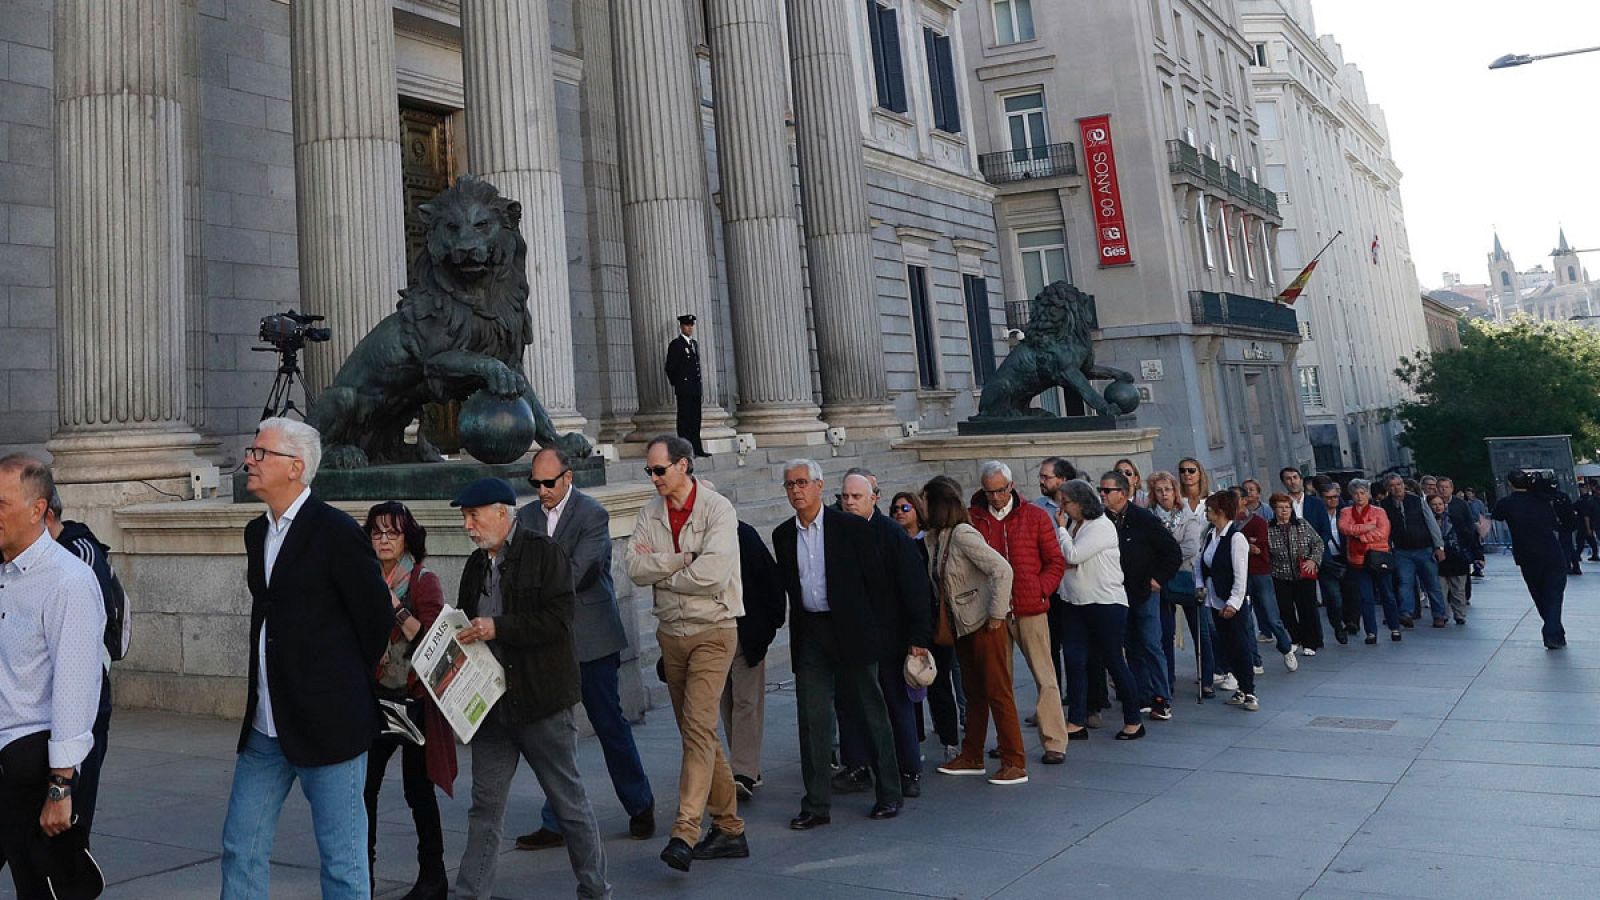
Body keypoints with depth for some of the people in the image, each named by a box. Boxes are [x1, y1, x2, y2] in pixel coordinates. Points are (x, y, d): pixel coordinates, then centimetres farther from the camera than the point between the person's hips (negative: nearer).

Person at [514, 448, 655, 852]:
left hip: (591, 637, -5)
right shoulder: (526, 516, 8)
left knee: (610, 723, 5)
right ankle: (556, 823, 15)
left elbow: (575, 573, -18)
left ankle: (640, 806, 24)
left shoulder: (593, 515, -10)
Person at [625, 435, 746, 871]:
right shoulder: (650, 513, 7)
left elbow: (712, 573, -23)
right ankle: (729, 828, 21)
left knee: (698, 728, -15)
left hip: (712, 631, -6)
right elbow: (634, 566, -6)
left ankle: (685, 831, -15)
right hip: (670, 633, 7)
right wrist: (683, 559, -17)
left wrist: (660, 571, -9)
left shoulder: (717, 509, -11)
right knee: (696, 733, 11)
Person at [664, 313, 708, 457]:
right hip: (684, 389, -7)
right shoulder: (676, 344, -5)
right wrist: (676, 384, -5)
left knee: (696, 419, 8)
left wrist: (699, 386, 17)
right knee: (684, 419, -5)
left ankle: (697, 449, 12)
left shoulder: (695, 343, 18)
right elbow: (670, 367, -7)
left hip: (695, 387, 7)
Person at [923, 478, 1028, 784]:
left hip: (984, 624, -9)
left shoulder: (962, 534, -19)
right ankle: (972, 758, 26)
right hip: (962, 626, 9)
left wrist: (996, 615, -20)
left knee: (998, 692, -3)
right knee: (973, 692, 16)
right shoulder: (934, 538, 6)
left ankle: (1015, 764, 5)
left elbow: (1002, 570, -25)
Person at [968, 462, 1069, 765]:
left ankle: (1054, 742, 6)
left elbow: (1056, 562, 5)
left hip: (1029, 607, -2)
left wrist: (1040, 589, -7)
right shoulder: (973, 518, 3)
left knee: (1045, 677, 0)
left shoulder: (1035, 516, 2)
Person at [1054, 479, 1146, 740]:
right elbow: (1065, 559, 11)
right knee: (1074, 660, 2)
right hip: (1078, 604, 8)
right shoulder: (1073, 524, 10)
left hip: (1107, 604, -7)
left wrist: (1061, 528, -9)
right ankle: (1077, 723, 7)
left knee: (1113, 661, 1)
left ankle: (1133, 721, 15)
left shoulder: (1101, 527, -14)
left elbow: (1072, 555, -23)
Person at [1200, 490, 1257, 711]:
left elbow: (1241, 575, -18)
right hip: (1215, 600, 8)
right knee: (1225, 646, 11)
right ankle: (1242, 688, 21)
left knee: (1240, 646, -2)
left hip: (1232, 602, -8)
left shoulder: (1236, 537, -15)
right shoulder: (1210, 535, 8)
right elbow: (1203, 564, 15)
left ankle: (1249, 692, 7)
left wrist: (1233, 602, -20)